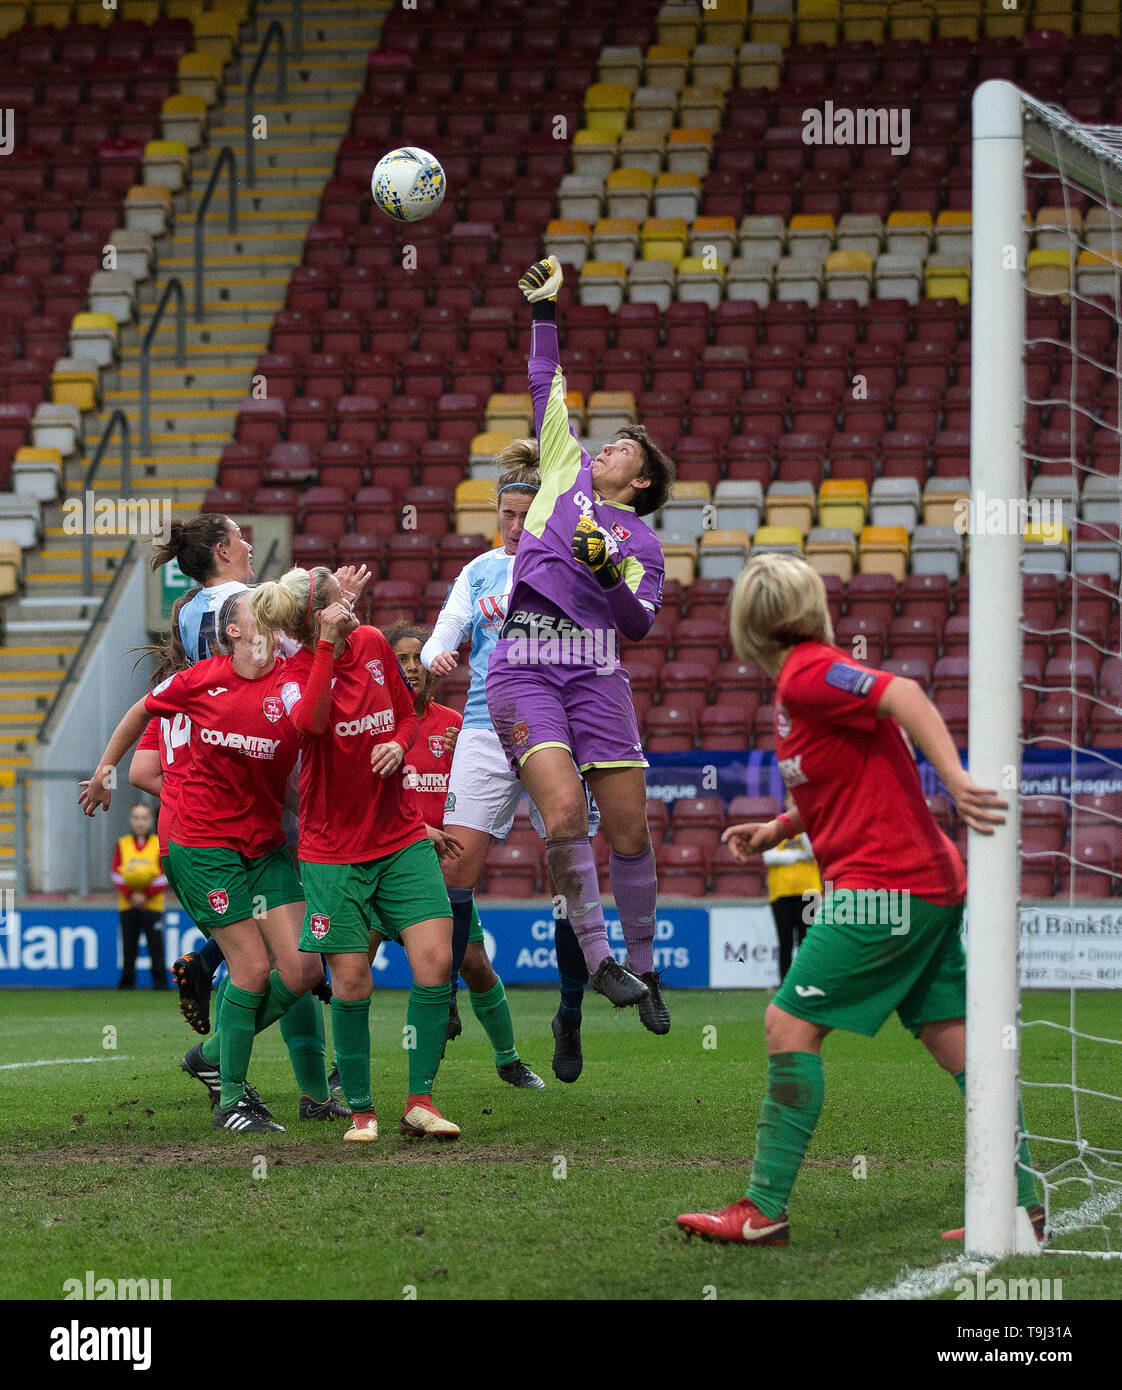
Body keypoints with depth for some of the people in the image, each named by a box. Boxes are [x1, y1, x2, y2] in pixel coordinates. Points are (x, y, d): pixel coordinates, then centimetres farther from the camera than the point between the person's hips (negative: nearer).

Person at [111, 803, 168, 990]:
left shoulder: (159, 844, 4)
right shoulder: (123, 845, 9)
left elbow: (165, 875, 0)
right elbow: (116, 873, 4)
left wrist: (146, 895, -9)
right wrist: (131, 895, -8)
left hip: (152, 904, -2)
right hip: (128, 904, 2)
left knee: (155, 945, -6)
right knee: (128, 946, 2)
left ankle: (160, 981, -2)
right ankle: (127, 983, 9)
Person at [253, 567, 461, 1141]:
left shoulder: (372, 643, 3)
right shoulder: (297, 672, -11)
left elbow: (408, 715, 16)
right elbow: (310, 721, -34)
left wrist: (399, 744, -6)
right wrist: (328, 646, -34)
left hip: (402, 838, 4)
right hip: (332, 850, -4)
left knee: (435, 960, -9)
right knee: (351, 983, -4)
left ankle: (420, 1102, -1)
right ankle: (360, 1111, 11)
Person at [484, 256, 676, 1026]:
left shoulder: (643, 542, 15)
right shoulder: (567, 471, 18)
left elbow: (641, 622, 7)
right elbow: (547, 386, 19)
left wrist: (609, 575, -9)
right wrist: (546, 311, 16)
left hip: (597, 669, 1)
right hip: (524, 666, -1)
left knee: (629, 826, -1)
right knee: (564, 806, -19)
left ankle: (642, 964, 15)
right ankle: (596, 958, -13)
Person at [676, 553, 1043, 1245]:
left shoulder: (807, 675, -11)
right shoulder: (811, 675, 17)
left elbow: (903, 694, -25)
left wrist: (957, 779, -35)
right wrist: (778, 830, 23)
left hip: (883, 887, -10)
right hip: (929, 883, 10)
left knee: (790, 1025, -7)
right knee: (955, 1037, 8)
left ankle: (765, 1209, -7)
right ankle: (1022, 1203, 8)